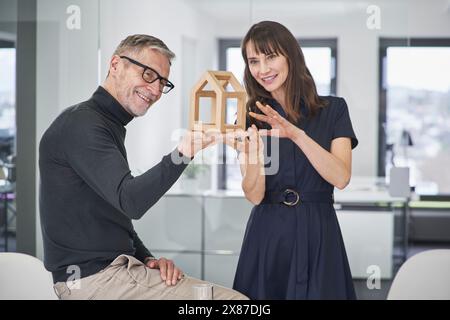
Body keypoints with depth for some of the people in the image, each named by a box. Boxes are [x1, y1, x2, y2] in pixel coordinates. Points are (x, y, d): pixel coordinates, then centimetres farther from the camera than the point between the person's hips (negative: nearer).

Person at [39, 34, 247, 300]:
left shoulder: (108, 126, 20)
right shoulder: (82, 123, -12)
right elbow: (130, 202, -25)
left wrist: (148, 259, 6)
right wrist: (182, 155, -38)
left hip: (114, 268, 10)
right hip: (94, 278, -10)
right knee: (235, 301, -15)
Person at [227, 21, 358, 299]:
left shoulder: (333, 109, 1)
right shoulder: (251, 118, 5)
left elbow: (341, 178, -12)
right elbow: (255, 196, -5)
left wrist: (296, 134, -23)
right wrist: (252, 159, -26)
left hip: (317, 235, -1)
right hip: (267, 236, 1)